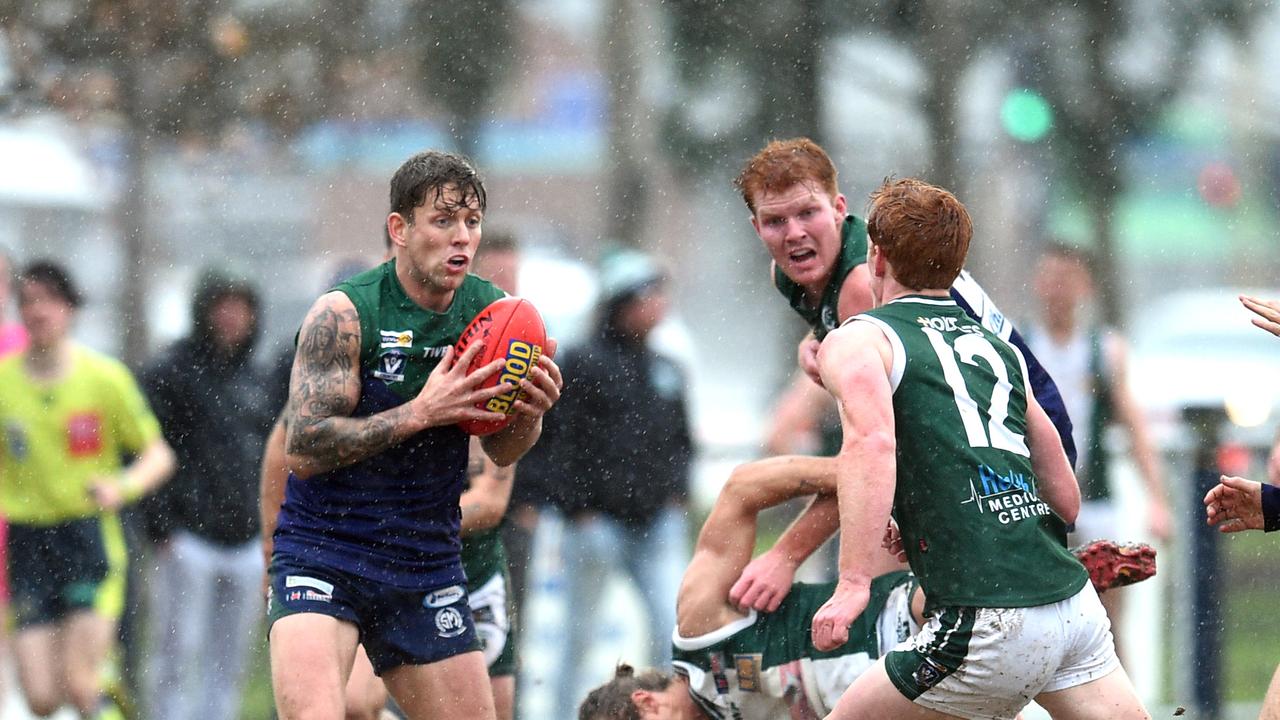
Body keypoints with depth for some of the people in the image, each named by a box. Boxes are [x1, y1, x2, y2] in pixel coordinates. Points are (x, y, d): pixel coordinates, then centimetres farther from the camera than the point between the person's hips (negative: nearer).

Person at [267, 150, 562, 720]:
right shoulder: (344, 314, -14)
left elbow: (500, 450, 12)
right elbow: (301, 449, -19)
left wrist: (531, 412, -11)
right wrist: (421, 413, -25)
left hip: (428, 566, 5)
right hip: (323, 555, -5)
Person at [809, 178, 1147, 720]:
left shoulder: (858, 341, 4)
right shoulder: (999, 348, 23)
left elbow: (873, 442, -18)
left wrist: (854, 583, -23)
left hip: (990, 629, -6)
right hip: (1078, 607, 6)